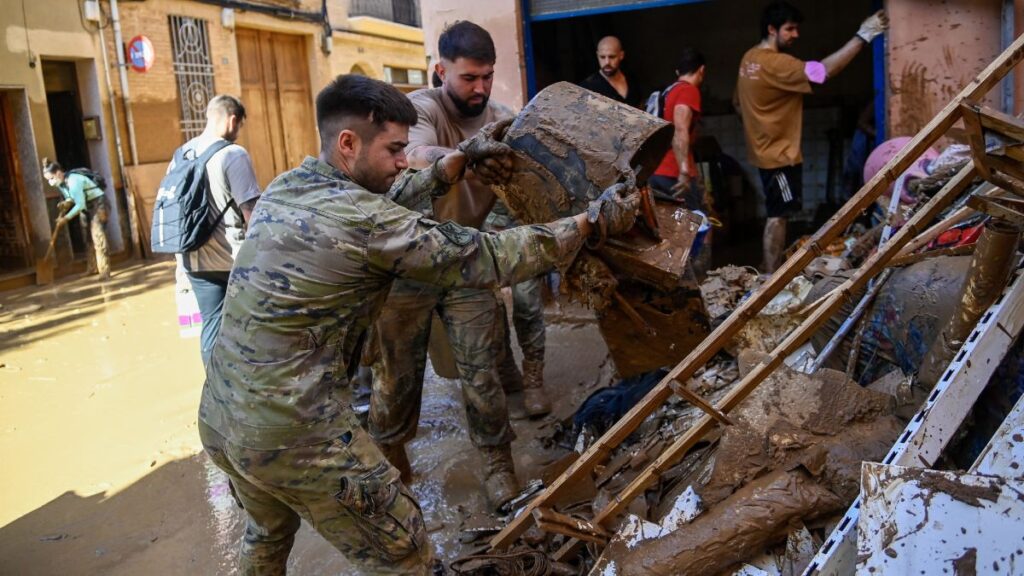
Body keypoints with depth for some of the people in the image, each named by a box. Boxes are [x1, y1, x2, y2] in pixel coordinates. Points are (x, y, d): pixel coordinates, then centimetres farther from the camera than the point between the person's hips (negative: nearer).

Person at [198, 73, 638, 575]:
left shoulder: (284, 187, 4)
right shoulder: (364, 221, -20)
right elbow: (488, 260, -17)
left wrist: (461, 157, 21)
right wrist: (593, 219, -7)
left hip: (218, 417, 9)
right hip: (293, 432, -9)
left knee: (269, 532, 35)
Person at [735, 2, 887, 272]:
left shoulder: (750, 58, 8)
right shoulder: (775, 63, -22)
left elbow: (738, 103, 17)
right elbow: (822, 71, -32)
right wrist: (863, 35, -29)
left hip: (765, 149, 10)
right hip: (780, 153, -10)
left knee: (776, 213, 18)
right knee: (778, 215, -3)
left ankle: (771, 266, 28)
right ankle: (772, 276, 4)